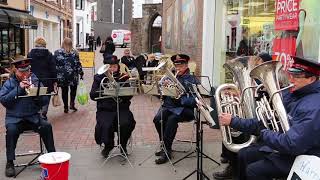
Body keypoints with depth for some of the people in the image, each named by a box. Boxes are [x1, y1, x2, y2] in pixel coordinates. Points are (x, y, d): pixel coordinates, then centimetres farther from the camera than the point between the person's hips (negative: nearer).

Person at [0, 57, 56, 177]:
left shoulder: (35, 81, 5)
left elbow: (44, 101, 0)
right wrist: (18, 89, -17)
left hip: (33, 117, 1)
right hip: (14, 118, -1)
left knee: (46, 126, -24)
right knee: (11, 130, -30)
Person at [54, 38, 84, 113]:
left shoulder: (57, 52, -3)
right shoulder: (74, 53, -4)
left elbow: (54, 64, -2)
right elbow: (78, 64, -3)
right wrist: (81, 73, 6)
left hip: (61, 76, 0)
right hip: (73, 76, 0)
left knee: (64, 91, 9)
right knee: (73, 89, 18)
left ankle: (66, 107, 12)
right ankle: (72, 104, 6)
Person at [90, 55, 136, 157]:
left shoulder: (123, 78, 11)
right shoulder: (99, 78, 10)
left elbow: (129, 96, 2)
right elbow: (92, 95, 0)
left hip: (121, 108, 1)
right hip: (105, 109, 0)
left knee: (125, 124, -29)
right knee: (106, 126, -29)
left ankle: (123, 146, 2)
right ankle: (108, 146, 5)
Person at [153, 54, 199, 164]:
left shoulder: (192, 80, 5)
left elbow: (194, 100, -7)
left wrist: (181, 99, -21)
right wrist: (163, 86, -7)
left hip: (185, 108, -4)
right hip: (169, 106, 4)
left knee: (172, 119, -33)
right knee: (157, 119, -25)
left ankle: (166, 151, -22)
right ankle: (165, 146, -6)